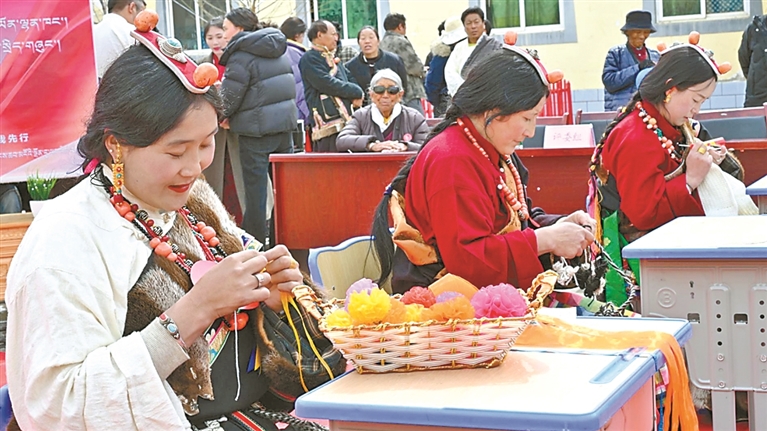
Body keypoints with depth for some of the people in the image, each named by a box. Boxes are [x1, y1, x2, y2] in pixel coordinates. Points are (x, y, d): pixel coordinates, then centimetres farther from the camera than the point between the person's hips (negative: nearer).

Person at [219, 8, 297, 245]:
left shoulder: (242, 55, -13)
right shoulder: (279, 50, 12)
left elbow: (230, 94, -16)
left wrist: (222, 115, 5)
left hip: (257, 127, -8)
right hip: (285, 121, 8)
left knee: (255, 184, 0)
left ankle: (255, 240, 5)